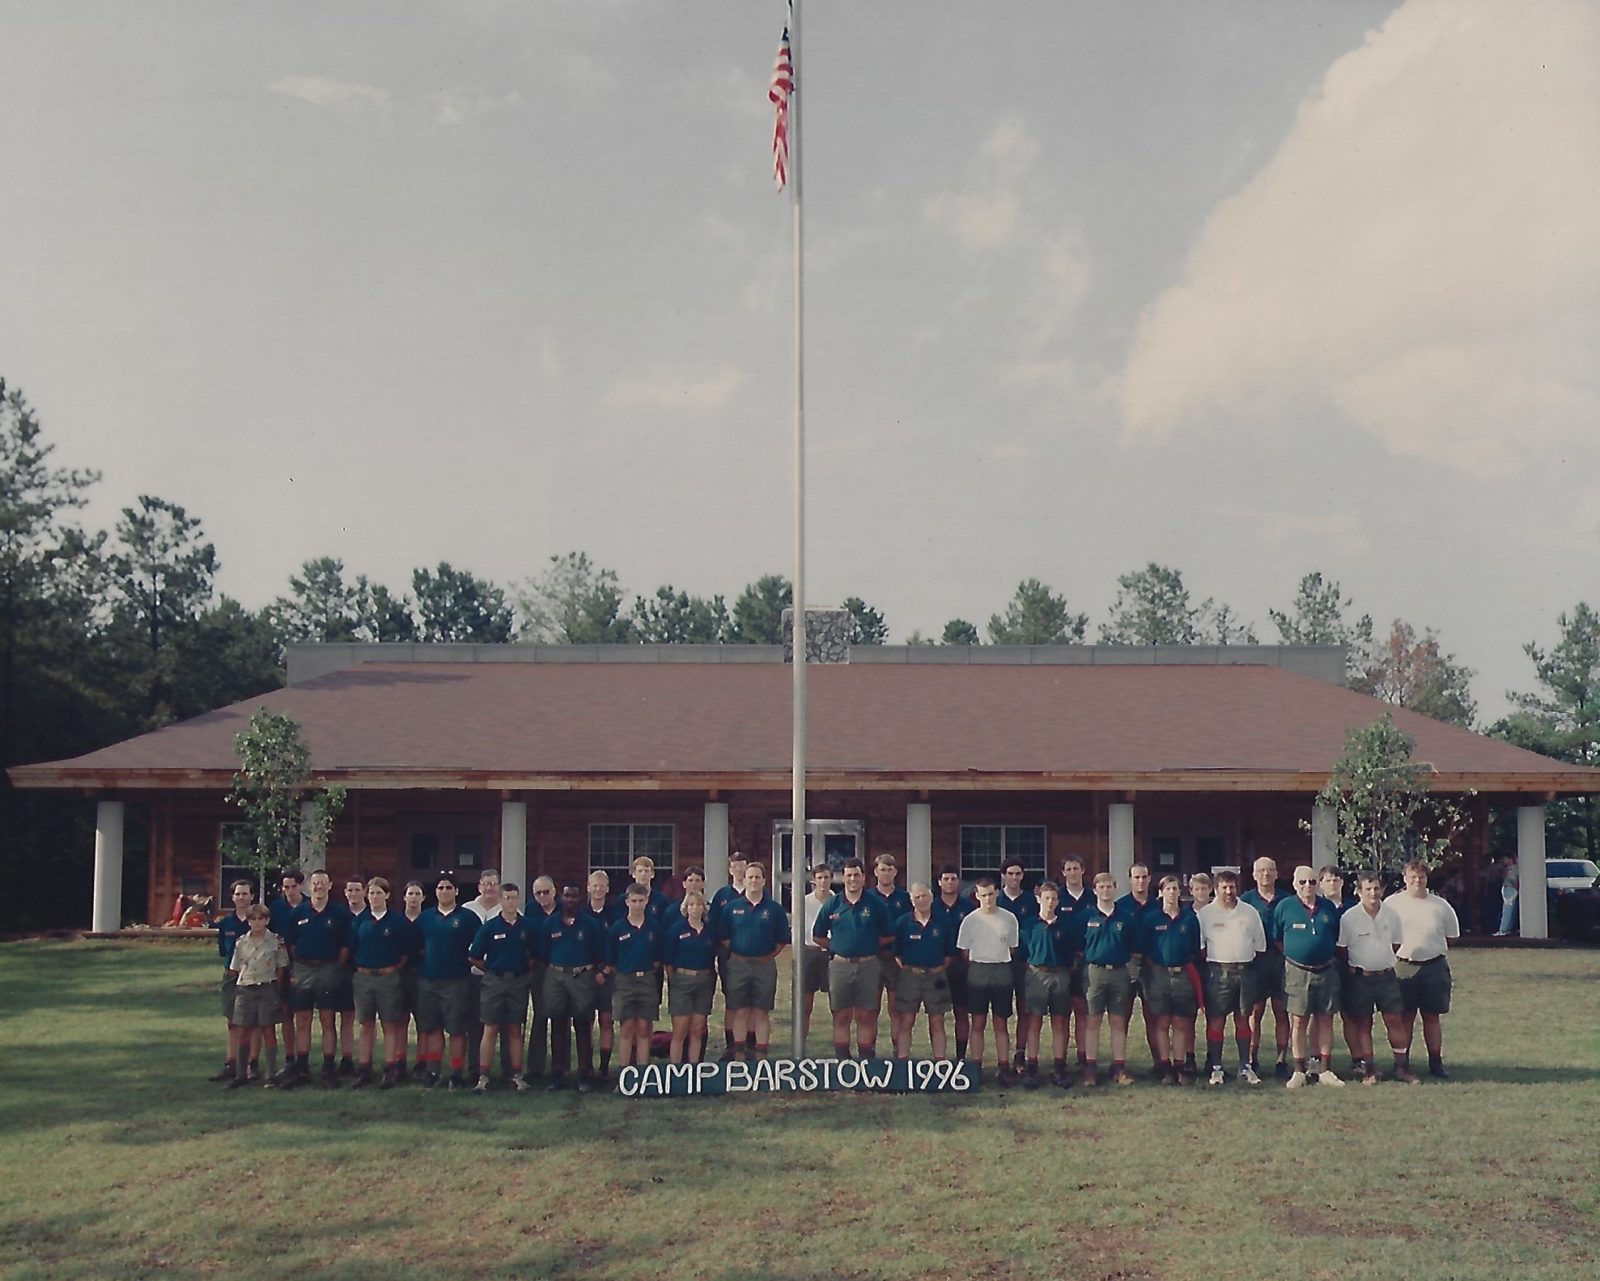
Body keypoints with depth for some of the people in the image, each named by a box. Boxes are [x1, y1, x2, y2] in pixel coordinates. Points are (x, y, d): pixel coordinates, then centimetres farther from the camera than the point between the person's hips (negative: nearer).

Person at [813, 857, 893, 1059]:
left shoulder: (875, 903, 1)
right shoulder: (833, 904, 5)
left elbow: (888, 936, 7)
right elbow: (818, 936, 12)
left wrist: (869, 946, 0)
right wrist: (836, 948, 3)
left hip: (867, 965, -1)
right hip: (839, 965, 1)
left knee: (866, 1017, 3)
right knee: (841, 1017, 5)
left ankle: (866, 1060, 10)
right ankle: (841, 1060, 11)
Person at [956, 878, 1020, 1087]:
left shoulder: (1009, 918, 4)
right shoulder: (970, 920, 1)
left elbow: (1013, 949, 10)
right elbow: (964, 952, 6)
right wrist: (975, 969, 0)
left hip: (1003, 971, 0)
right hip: (978, 971, 0)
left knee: (1001, 1023, 5)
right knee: (978, 1023, 3)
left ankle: (1004, 1067, 8)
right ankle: (975, 1067, 7)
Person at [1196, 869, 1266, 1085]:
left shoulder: (1250, 913, 9)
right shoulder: (1205, 914, 3)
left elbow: (1259, 944, 13)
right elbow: (1198, 945, 3)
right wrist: (1202, 972, -3)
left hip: (1245, 971, 2)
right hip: (1218, 971, -2)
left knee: (1243, 1019, 8)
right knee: (1216, 1020, -3)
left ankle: (1246, 1067, 15)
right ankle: (1215, 1068, 2)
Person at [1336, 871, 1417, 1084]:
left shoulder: (1392, 915, 1)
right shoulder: (1349, 918, -10)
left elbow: (1396, 944, 14)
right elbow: (1341, 949, -2)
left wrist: (1383, 962, 11)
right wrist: (1351, 970, 1)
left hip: (1387, 975, 2)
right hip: (1360, 977, -2)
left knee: (1395, 1020, 1)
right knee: (1363, 1024, 4)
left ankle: (1402, 1067, 10)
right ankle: (1368, 1069, 11)